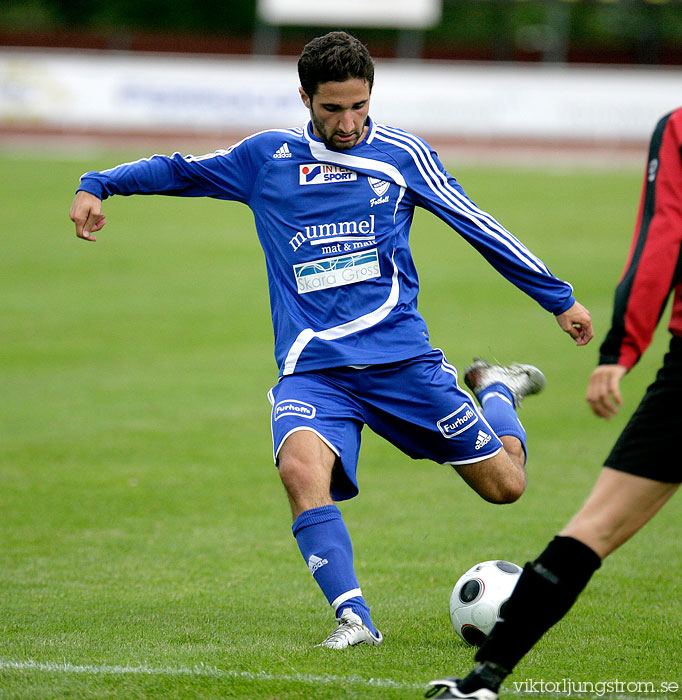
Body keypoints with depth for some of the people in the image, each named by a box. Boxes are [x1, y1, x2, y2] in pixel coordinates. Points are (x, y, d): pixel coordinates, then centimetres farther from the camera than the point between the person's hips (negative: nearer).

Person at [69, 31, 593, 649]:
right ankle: (353, 618, -27)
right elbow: (177, 169, 18)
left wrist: (559, 298, 14)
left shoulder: (400, 153, 5)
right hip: (312, 370, 0)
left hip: (400, 359, 0)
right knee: (301, 469, -32)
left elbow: (477, 227, 10)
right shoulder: (266, 157, 7)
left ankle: (496, 390, 36)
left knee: (505, 484, 3)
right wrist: (98, 186, 3)